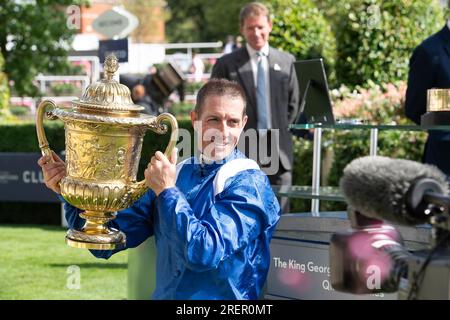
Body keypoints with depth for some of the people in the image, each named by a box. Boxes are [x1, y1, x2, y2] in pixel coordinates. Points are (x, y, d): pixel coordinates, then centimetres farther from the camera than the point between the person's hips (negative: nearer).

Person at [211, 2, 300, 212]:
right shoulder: (226, 65, 1)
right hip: (242, 151, -3)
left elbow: (293, 103, 16)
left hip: (278, 150, 3)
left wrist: (281, 131, 7)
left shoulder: (286, 61, 10)